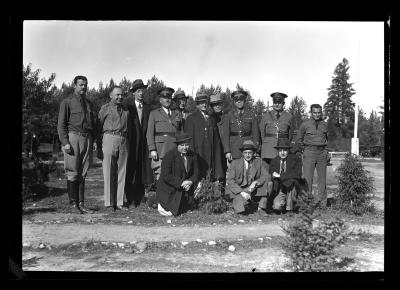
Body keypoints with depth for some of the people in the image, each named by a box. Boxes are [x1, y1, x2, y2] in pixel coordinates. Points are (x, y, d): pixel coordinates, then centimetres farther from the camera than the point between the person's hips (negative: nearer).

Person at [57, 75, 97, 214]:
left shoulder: (89, 103, 19)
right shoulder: (67, 102, 3)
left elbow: (94, 123, 22)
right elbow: (61, 124, -3)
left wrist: (94, 140, 9)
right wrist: (65, 142, -13)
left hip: (87, 139, 5)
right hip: (73, 137, -5)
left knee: (82, 174, 6)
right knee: (73, 173, -4)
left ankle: (81, 204, 9)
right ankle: (74, 204, 1)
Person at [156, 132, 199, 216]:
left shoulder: (193, 155, 0)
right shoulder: (169, 155, -17)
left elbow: (195, 173, 4)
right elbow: (165, 175, -20)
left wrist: (190, 182, -17)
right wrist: (181, 183, -25)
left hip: (185, 190, 5)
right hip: (169, 190, -5)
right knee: (169, 213, -13)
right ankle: (161, 203, 16)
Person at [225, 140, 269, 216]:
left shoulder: (258, 162, 0)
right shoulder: (235, 163, -8)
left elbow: (264, 177, -3)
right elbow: (230, 181, -13)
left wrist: (255, 182, -24)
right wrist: (242, 192, -25)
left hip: (253, 189, 3)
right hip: (238, 189, -3)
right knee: (241, 211, -24)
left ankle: (261, 208, -7)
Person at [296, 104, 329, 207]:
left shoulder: (325, 124, 10)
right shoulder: (305, 124, 1)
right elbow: (299, 140, 10)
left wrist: (326, 151, 15)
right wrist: (304, 150, 8)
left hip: (322, 153, 3)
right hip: (309, 153, -3)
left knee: (322, 178, 5)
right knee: (307, 178, -7)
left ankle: (322, 203, 12)